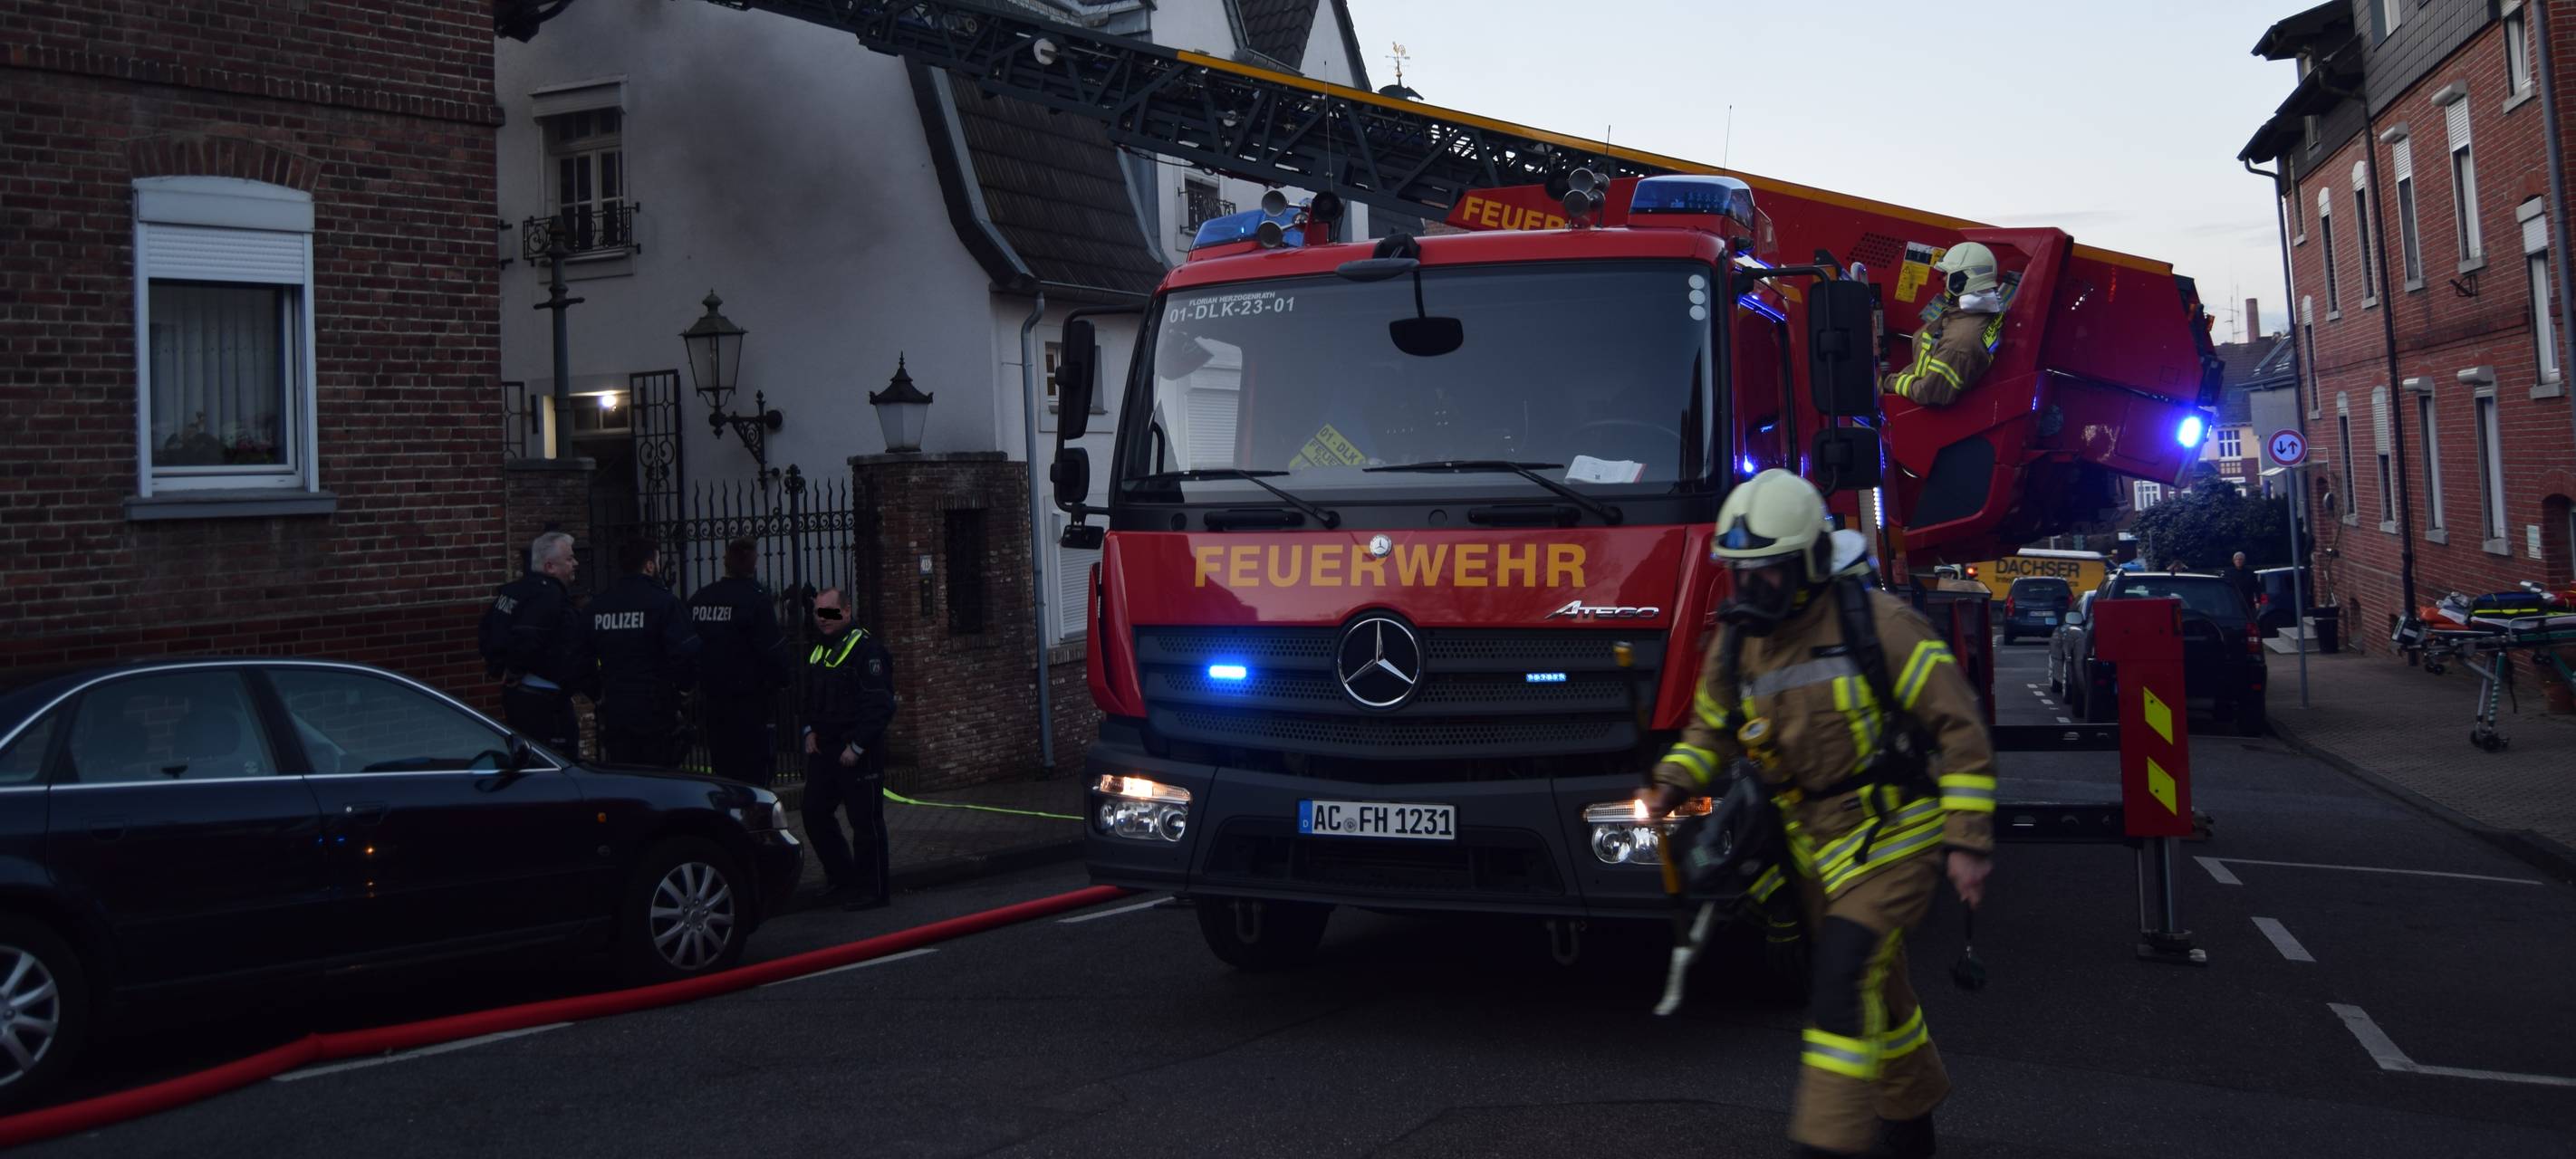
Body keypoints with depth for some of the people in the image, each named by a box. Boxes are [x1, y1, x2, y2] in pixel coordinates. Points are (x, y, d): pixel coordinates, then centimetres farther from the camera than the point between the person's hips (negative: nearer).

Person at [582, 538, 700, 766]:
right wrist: (683, 684, 3)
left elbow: (584, 654, 8)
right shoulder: (664, 602, -11)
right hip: (655, 712, -5)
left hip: (613, 712, 5)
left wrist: (598, 693, 18)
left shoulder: (597, 606, 5)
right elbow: (686, 652, -16)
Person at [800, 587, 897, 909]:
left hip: (859, 753, -8)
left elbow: (879, 705, -17)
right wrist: (810, 731, 9)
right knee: (815, 813, 11)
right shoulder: (817, 652, 14)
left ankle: (872, 889, 7)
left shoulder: (866, 650, -13)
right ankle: (841, 875, 27)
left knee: (865, 821, -2)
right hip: (823, 750, 9)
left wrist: (857, 746, -18)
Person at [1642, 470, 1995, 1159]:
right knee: (1875, 989, 18)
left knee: (1843, 975, -21)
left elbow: (1961, 730, -13)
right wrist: (1671, 784, -5)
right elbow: (1711, 730, 16)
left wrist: (1966, 843, -15)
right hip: (1816, 847, 6)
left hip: (1892, 838, -6)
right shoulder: (1736, 645, 0)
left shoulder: (1876, 625, -17)